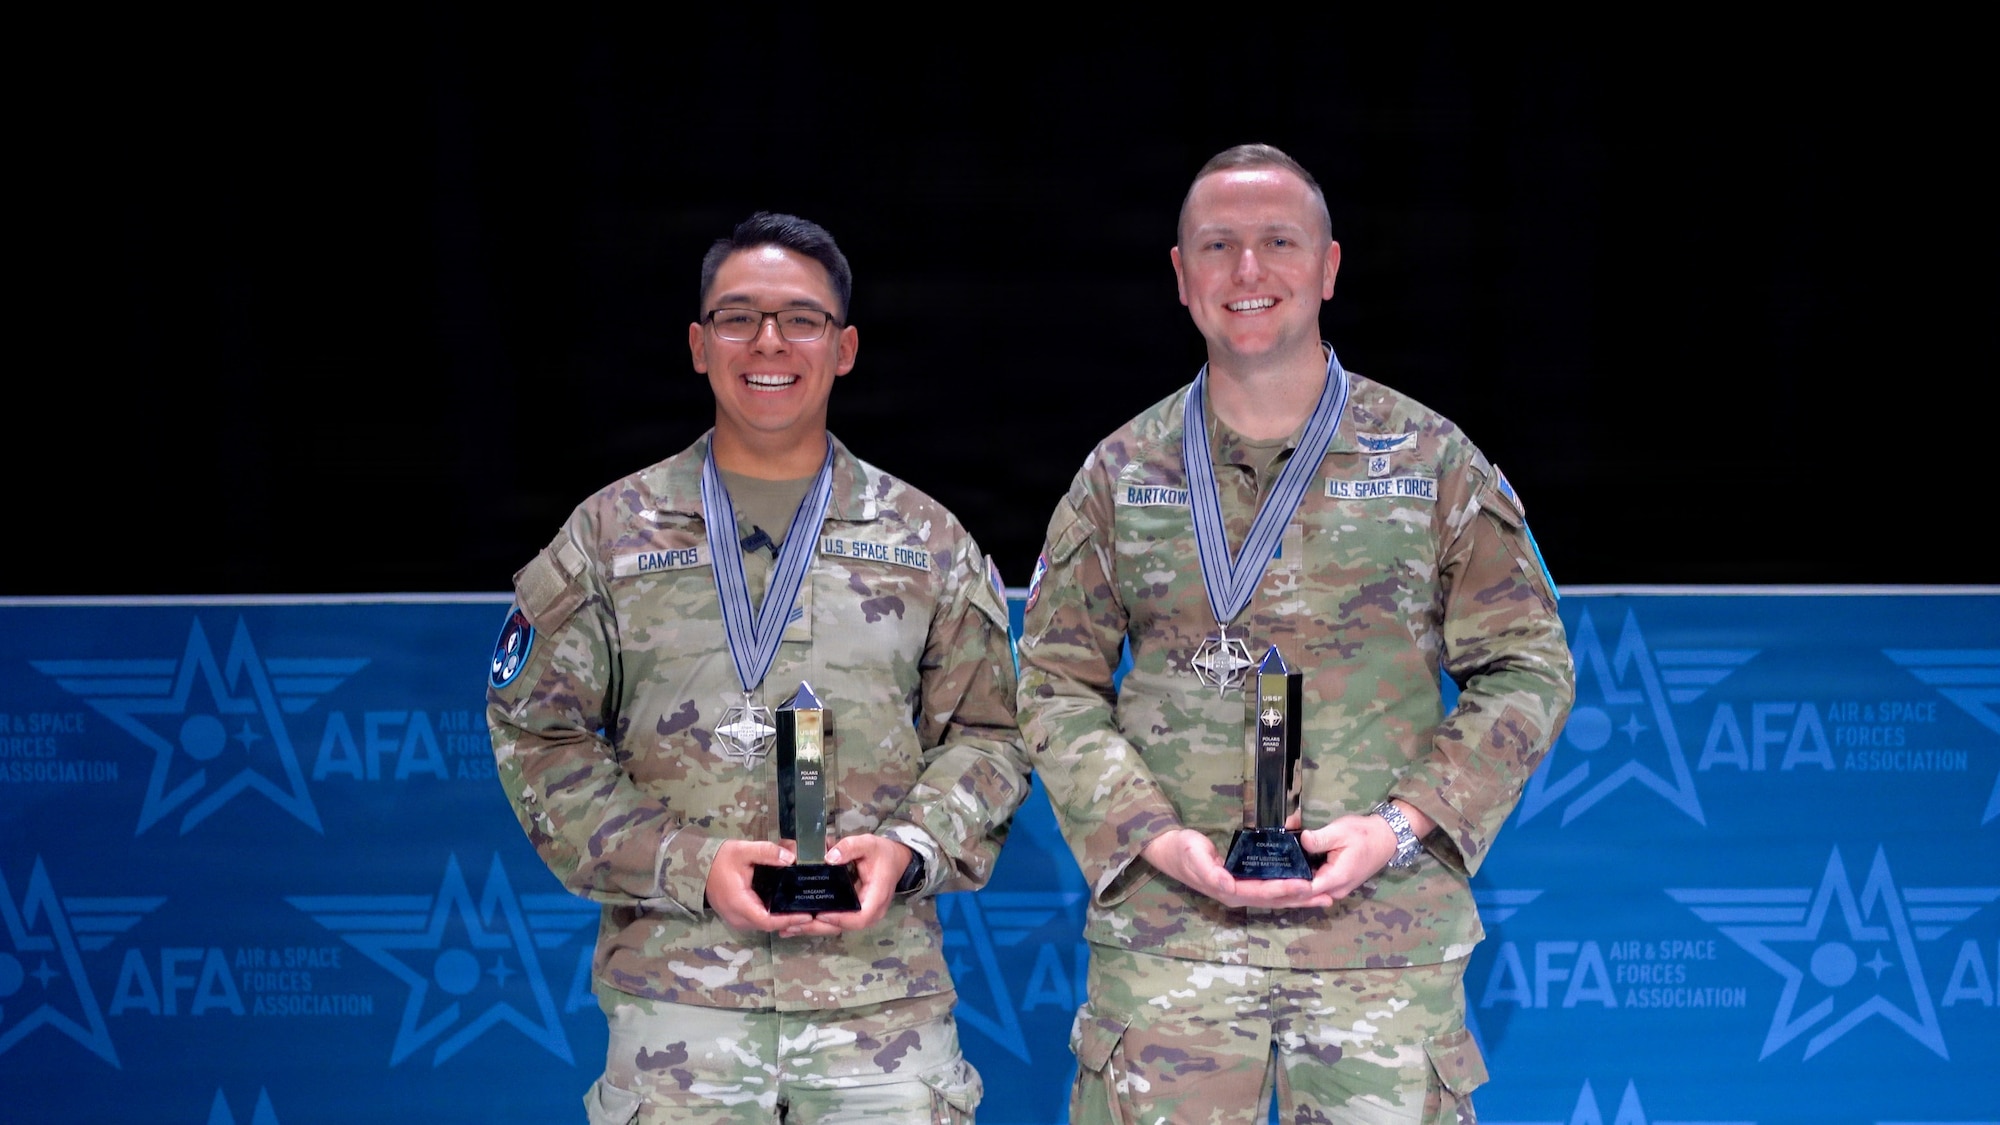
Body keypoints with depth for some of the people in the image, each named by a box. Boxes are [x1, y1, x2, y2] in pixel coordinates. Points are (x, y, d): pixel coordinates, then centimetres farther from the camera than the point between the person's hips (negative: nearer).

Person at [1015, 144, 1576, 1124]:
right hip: (1164, 935, 1)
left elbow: (1526, 672, 5)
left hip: (1388, 935, 0)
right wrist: (1156, 839, -8)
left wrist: (1402, 825, -9)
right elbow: (1056, 687, 8)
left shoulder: (1435, 463, 5)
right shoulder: (1119, 475, 8)